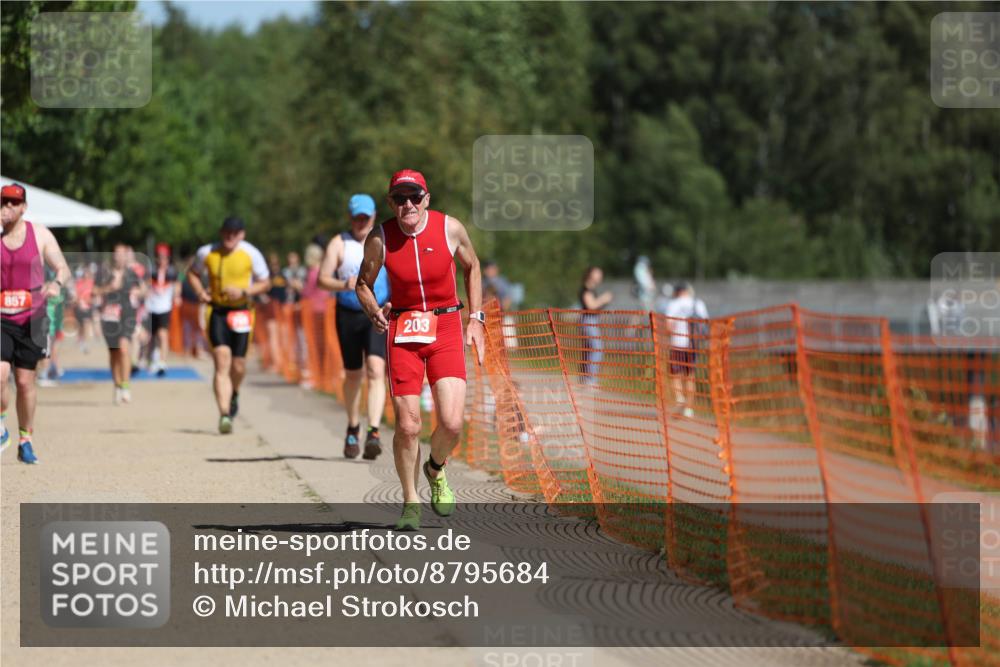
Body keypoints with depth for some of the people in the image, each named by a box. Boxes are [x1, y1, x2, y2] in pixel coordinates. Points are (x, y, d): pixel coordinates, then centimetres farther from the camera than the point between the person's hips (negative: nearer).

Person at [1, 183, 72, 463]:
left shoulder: (40, 235, 2)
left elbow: (64, 269, 2)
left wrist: (56, 284, -19)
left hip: (30, 320, 1)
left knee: (25, 381, 5)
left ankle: (25, 441, 19)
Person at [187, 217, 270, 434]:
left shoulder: (251, 254, -3)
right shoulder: (206, 253, 0)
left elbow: (265, 283, 3)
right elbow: (193, 273, 18)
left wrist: (244, 292, -14)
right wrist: (200, 292, -1)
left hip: (241, 312, 1)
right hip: (217, 311, -1)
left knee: (238, 363, 6)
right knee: (222, 361, -15)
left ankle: (234, 394, 41)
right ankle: (224, 414, -20)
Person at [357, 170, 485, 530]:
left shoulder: (450, 228, -6)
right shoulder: (379, 238, -7)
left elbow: (471, 267, 12)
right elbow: (363, 283, 8)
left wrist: (475, 319, 7)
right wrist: (375, 313, -12)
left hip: (446, 328, 0)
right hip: (402, 331, 0)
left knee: (452, 423, -12)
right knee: (407, 426, -7)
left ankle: (435, 470, 22)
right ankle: (410, 501, 15)